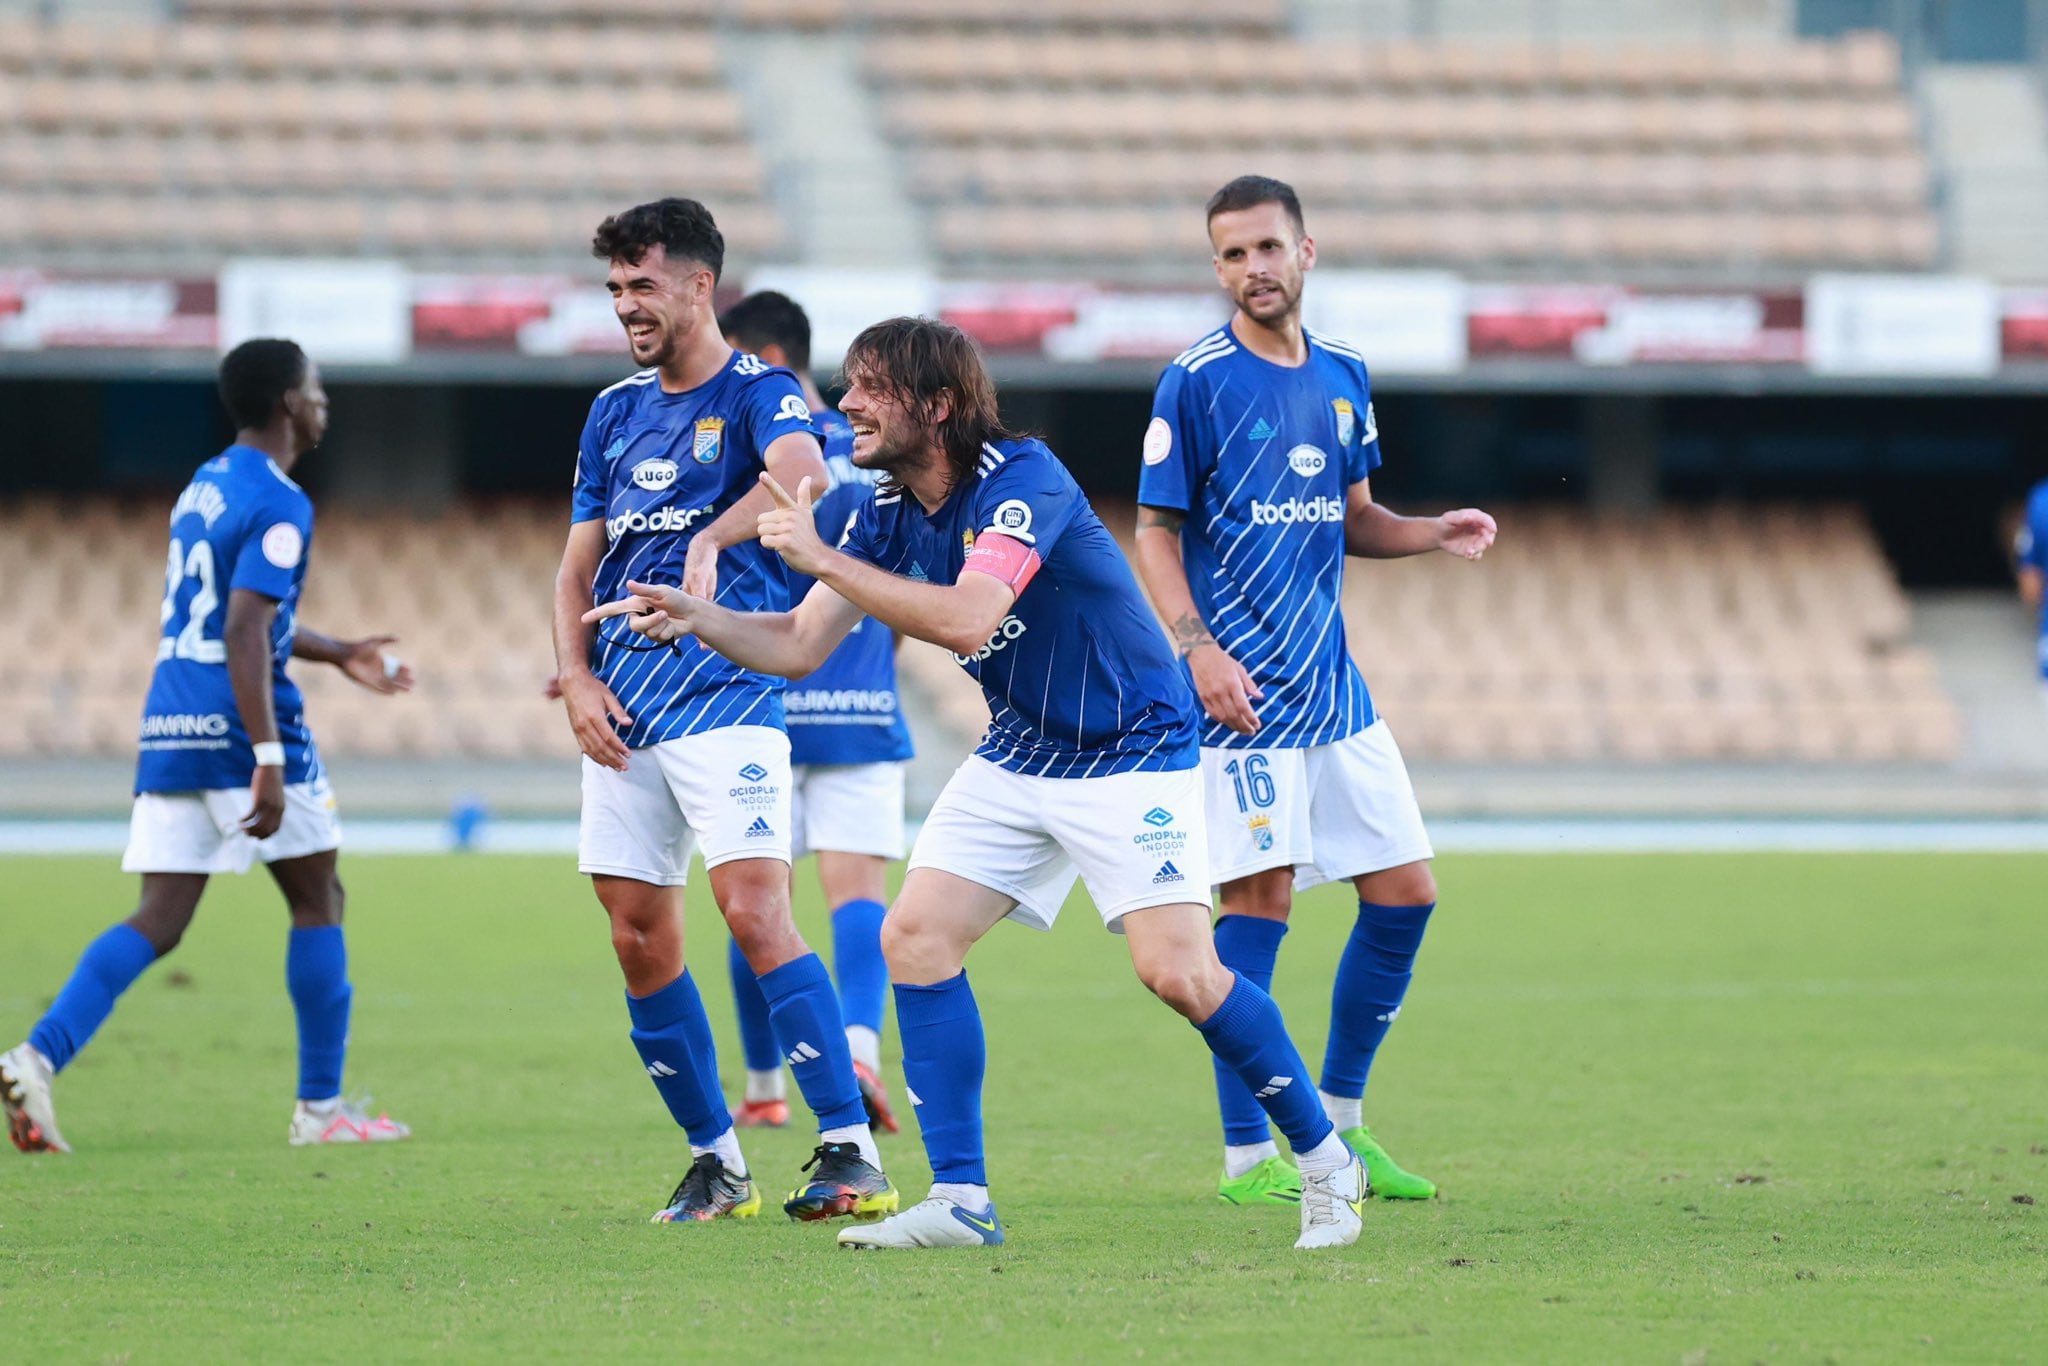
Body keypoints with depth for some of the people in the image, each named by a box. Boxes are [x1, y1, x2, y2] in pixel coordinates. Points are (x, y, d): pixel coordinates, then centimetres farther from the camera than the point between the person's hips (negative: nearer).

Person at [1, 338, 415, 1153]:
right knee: (318, 902, 8)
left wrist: (339, 656, 38)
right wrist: (269, 760, -25)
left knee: (157, 924, 2)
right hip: (241, 727, -8)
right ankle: (320, 1107, 10)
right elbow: (244, 634, -21)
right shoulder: (280, 505, -10)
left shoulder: (203, 489, 18)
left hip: (168, 731, 8)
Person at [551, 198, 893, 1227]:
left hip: (726, 695, -7)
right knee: (639, 938, 4)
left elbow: (801, 475, -27)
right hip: (623, 714, 7)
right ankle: (716, 1162, 13)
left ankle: (851, 1152, -19)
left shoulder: (757, 393, -4)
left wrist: (711, 537, -43)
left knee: (755, 909, -19)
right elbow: (578, 567, 20)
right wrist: (575, 677, 3)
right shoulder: (614, 413, 17)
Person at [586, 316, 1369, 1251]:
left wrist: (822, 559, -35)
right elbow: (800, 644, 2)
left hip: (1131, 751, -8)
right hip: (1016, 757, 8)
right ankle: (960, 1200, -3)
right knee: (914, 938, -7)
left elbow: (967, 618, -38)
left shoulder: (1023, 481, -24)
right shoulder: (891, 514, 0)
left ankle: (1324, 1161, 2)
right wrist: (696, 617, -16)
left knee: (1178, 972, -17)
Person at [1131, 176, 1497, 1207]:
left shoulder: (1343, 377, 12)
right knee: (1260, 901, -9)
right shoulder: (1195, 382, -7)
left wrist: (1433, 533, 2)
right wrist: (1198, 649, -19)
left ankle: (1340, 1123, 18)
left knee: (1404, 893, 5)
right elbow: (1156, 533, -6)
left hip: (1334, 684, 7)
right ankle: (1248, 1155, -2)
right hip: (1243, 690, -7)